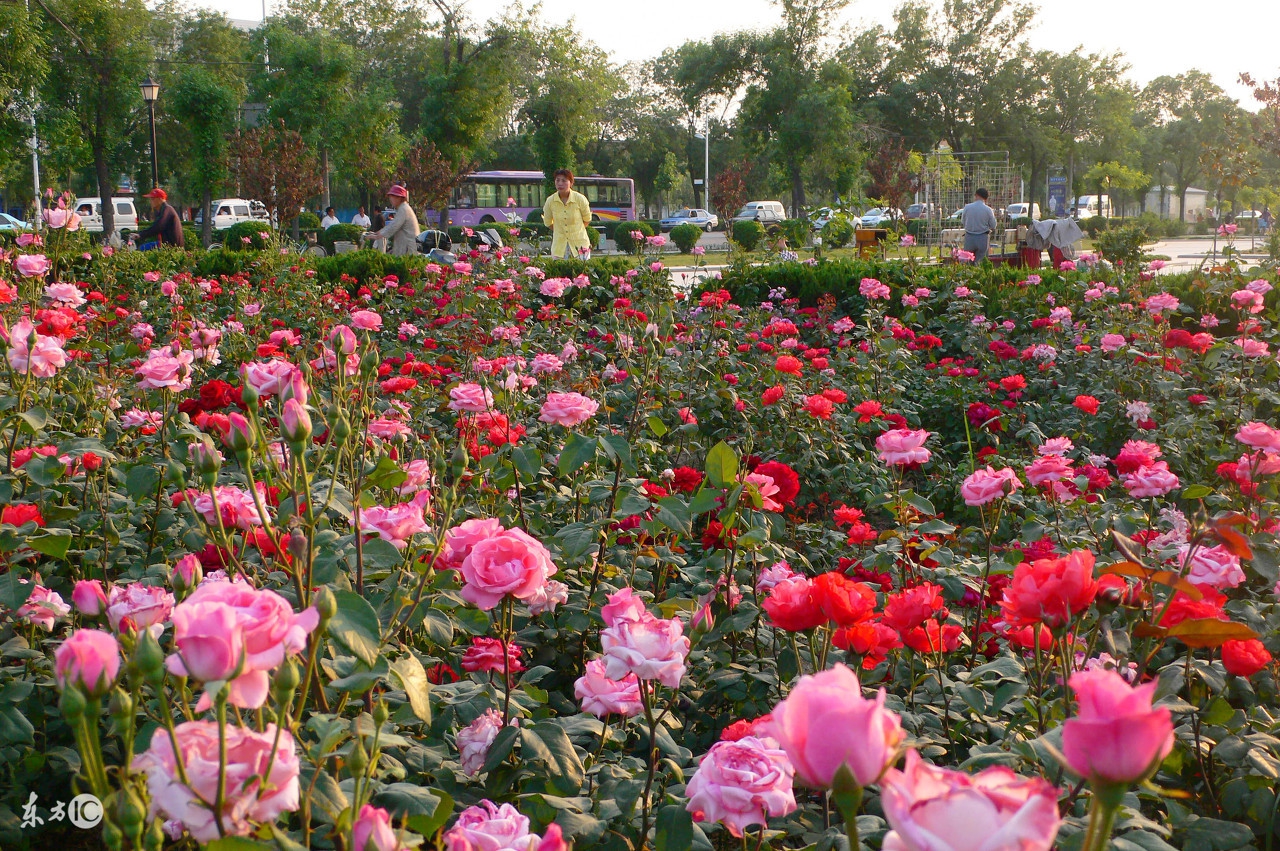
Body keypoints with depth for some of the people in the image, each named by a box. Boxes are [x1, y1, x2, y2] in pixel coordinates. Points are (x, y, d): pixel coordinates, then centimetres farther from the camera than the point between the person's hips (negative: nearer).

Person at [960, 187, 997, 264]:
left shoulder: (967, 208, -5)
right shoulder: (988, 210, -9)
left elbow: (962, 222, 8)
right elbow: (993, 226, -1)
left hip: (969, 238, 1)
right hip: (983, 238, -1)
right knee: (980, 262, 5)